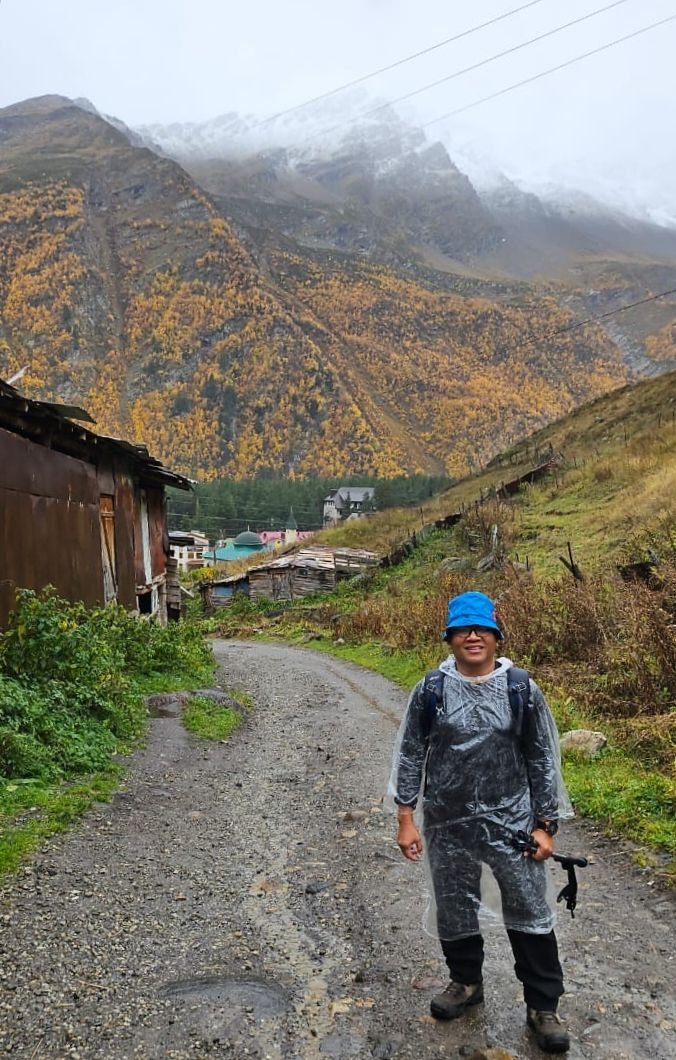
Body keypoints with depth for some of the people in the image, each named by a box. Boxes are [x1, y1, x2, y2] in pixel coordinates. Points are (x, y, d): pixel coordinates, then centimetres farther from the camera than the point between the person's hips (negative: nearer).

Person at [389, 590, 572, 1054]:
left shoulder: (523, 691, -7)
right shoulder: (430, 690, -6)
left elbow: (543, 760, 0)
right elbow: (410, 754, 0)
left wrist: (545, 825, -1)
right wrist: (406, 818, 0)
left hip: (512, 822, -1)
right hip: (448, 825, 1)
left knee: (531, 913, 7)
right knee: (454, 911, 16)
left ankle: (543, 1006, 27)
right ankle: (466, 982, 42)